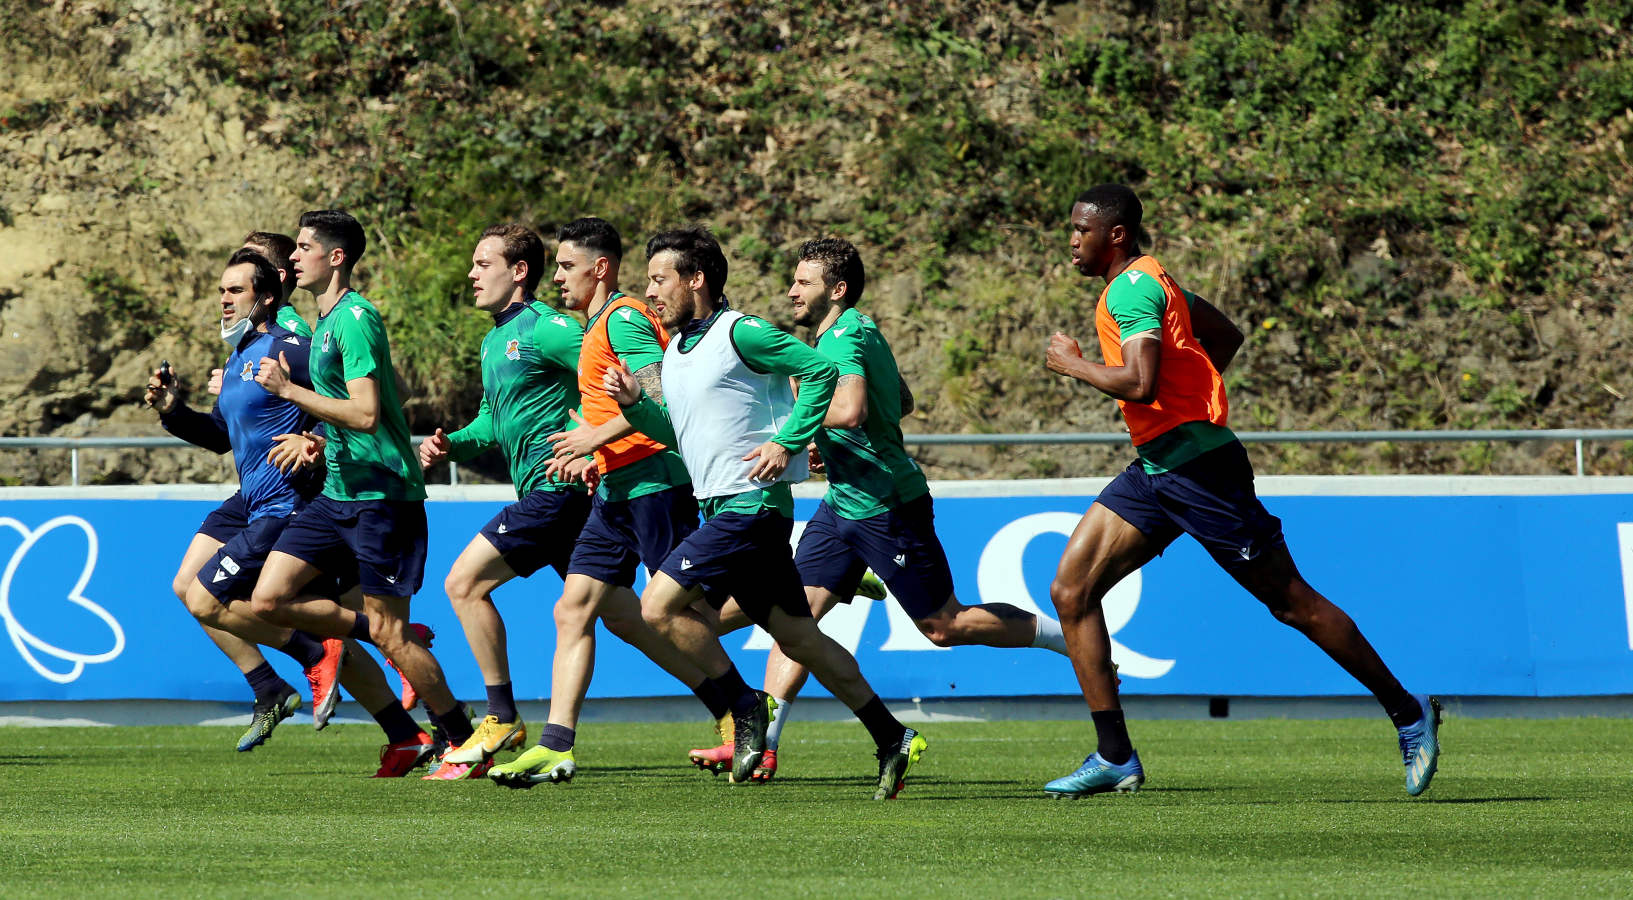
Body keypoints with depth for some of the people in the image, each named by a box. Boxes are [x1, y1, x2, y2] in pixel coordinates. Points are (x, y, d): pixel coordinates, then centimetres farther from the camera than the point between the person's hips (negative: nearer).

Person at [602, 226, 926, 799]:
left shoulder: (740, 333, -10)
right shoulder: (675, 352, 16)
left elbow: (821, 370, -12)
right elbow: (677, 432, 24)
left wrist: (787, 442, -17)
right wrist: (634, 402, 7)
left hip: (752, 505, -9)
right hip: (725, 509, 9)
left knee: (659, 606, -15)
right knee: (798, 637, 10)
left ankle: (745, 704, -3)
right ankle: (892, 741, 14)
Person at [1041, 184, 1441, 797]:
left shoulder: (1132, 287, -14)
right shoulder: (1143, 281, 16)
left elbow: (1140, 383, -27)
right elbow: (1226, 334, 28)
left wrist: (1072, 362, -12)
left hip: (1196, 466, -10)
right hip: (1157, 468, 10)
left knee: (1291, 602, -2)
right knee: (1071, 590, 0)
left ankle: (1409, 715, 10)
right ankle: (1115, 758, -2)